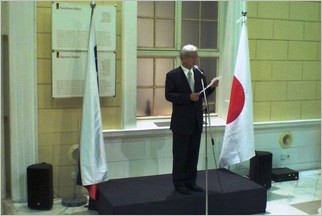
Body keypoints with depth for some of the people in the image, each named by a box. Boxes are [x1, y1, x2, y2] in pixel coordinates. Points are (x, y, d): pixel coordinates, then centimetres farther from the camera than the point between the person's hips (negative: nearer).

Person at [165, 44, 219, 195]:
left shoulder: (199, 74, 9)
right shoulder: (172, 75, -7)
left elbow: (203, 94, 12)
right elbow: (168, 95, -14)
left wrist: (211, 87, -8)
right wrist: (188, 97, -23)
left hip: (196, 121, 6)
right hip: (181, 122, -5)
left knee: (194, 153, 12)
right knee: (180, 154, 3)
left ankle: (191, 181, 23)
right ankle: (179, 183, 15)